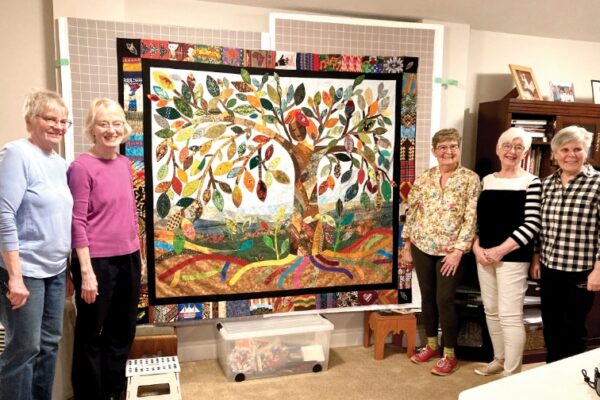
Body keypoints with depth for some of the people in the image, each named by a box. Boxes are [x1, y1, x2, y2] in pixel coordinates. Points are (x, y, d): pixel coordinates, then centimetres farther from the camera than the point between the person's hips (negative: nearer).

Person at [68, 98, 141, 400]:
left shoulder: (124, 163, 8)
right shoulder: (81, 166, -11)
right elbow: (77, 222, -14)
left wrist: (138, 255, 15)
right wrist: (86, 271, -17)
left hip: (128, 259, 7)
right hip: (97, 262, -7)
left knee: (123, 331, 18)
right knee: (91, 334, 10)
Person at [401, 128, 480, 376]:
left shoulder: (470, 179, -5)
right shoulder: (424, 178, 4)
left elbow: (471, 218, -9)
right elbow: (411, 213, 7)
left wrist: (458, 250, -15)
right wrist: (407, 247, 5)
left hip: (450, 250, -4)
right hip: (422, 247, 4)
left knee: (444, 301, -1)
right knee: (427, 297, 13)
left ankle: (449, 355, 16)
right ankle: (431, 345, 32)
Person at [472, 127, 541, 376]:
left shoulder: (531, 183, -4)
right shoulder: (487, 181, 11)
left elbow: (531, 225, -11)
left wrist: (501, 250, -16)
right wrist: (476, 247, -3)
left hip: (513, 257, -6)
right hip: (484, 256, 6)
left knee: (510, 315, -5)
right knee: (491, 311, 14)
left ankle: (512, 374, 7)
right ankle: (499, 360, 31)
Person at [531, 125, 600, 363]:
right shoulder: (547, 183, 6)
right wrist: (536, 258, 12)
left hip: (580, 271, -5)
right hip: (549, 267, 5)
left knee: (572, 329, 8)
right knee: (550, 325, 16)